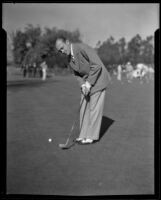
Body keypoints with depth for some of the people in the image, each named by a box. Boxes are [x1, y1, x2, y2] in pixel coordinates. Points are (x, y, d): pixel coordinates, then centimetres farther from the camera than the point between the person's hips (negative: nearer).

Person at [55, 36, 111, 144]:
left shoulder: (82, 48, -24)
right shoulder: (69, 58, 2)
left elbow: (97, 65, -27)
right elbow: (77, 74, 11)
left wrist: (89, 83, -24)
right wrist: (83, 85, -9)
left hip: (98, 79, -8)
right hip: (86, 82, 8)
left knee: (94, 108, -4)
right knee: (84, 108, 8)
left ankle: (92, 136, 5)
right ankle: (85, 134, 17)